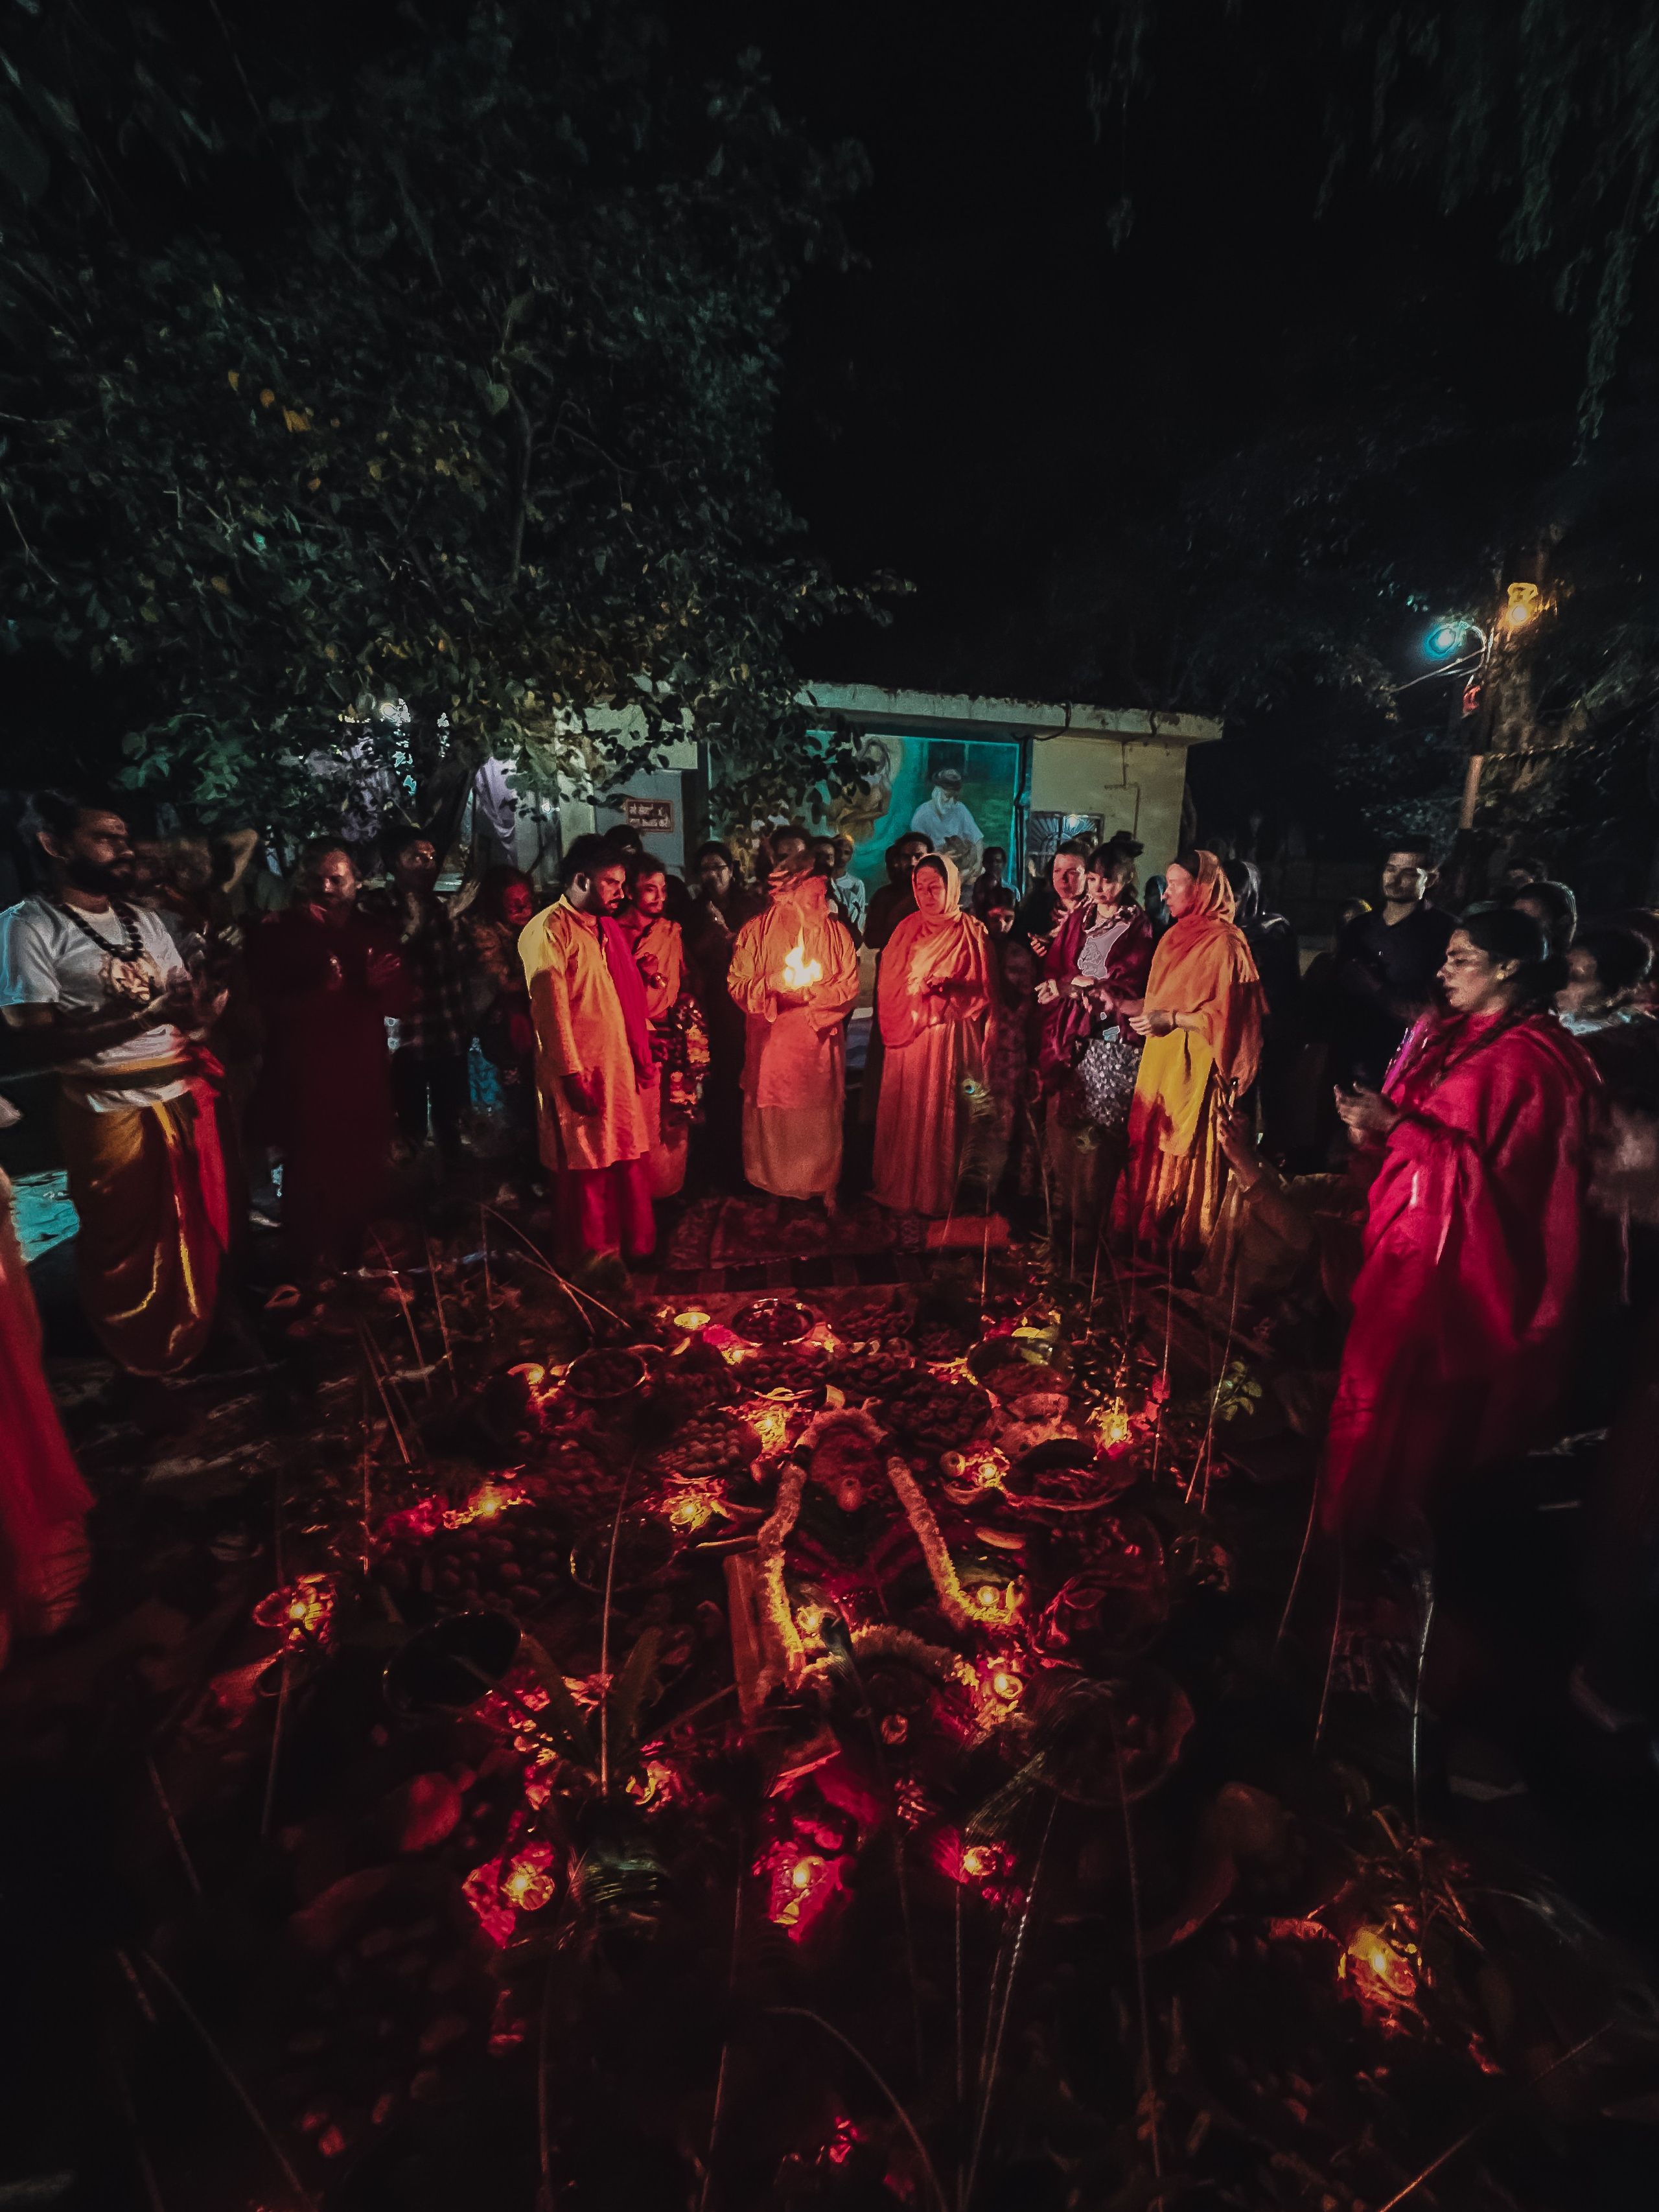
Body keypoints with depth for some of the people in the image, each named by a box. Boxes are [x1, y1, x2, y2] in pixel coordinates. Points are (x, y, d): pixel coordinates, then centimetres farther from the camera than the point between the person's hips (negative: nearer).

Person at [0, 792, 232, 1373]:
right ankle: (145, 1365, 33)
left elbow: (186, 1003, 9)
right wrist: (148, 1018, -26)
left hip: (188, 1097, 6)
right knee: (128, 1249, 12)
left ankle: (196, 1342, 38)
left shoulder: (145, 920, 12)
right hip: (112, 1112, -5)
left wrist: (202, 1009, -16)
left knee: (201, 1233, 17)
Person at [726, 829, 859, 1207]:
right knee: (771, 1115, 3)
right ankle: (773, 1189, 20)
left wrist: (812, 991, -13)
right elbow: (736, 983, 0)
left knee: (820, 1115, 3)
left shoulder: (836, 931, 6)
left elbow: (850, 984, 1)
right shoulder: (756, 930, 4)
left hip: (820, 1040, 1)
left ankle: (823, 1186, 18)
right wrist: (772, 984, -17)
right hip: (770, 1040, 0)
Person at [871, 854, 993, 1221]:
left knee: (940, 1114, 0)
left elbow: (982, 991, -3)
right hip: (906, 1037, 3)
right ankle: (897, 1190, 20)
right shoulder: (907, 929, 10)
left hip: (948, 1038, -3)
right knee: (901, 1112, 6)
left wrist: (947, 987, -19)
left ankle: (937, 1195, 15)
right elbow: (888, 984, 8)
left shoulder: (972, 932, 0)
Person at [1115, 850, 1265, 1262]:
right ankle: (1150, 1237, 23)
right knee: (1150, 1147, 10)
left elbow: (1226, 1016, -15)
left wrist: (1170, 1018, -19)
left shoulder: (1224, 942, -11)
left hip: (1193, 1069, -7)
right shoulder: (1174, 937, 13)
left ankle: (1183, 1247, 15)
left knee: (1185, 1157, 0)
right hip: (1159, 1062, 8)